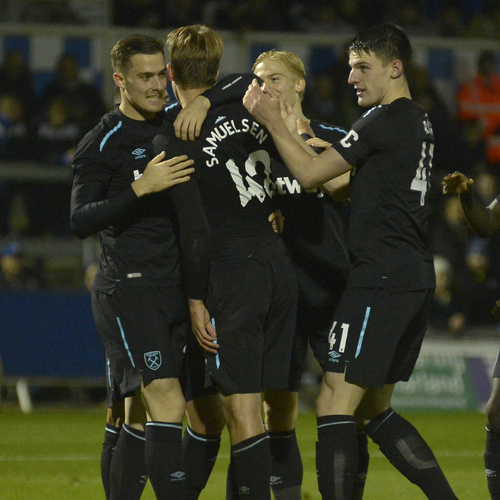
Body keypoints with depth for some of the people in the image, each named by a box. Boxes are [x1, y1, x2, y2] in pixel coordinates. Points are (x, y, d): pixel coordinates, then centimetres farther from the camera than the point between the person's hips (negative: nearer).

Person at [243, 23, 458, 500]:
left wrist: (274, 121, -3)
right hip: (417, 277, 10)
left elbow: (309, 173, -10)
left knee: (335, 403, -10)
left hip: (381, 276, -10)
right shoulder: (419, 122, 18)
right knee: (375, 410, 15)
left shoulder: (386, 120, -11)